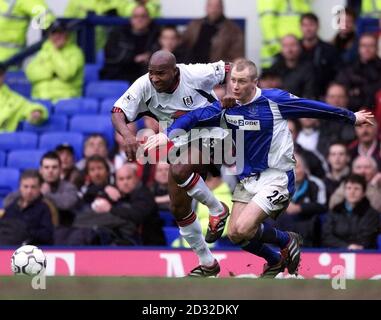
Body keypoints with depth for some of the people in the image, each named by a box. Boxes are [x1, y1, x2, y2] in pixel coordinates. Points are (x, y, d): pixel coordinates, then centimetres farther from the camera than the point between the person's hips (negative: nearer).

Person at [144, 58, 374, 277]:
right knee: (234, 234, 3)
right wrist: (167, 134, -14)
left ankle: (288, 241, 9)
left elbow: (314, 108, -5)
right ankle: (276, 262, 29)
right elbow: (193, 117, 4)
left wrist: (351, 117, 5)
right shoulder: (227, 107, -2)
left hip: (277, 177, -6)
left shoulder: (275, 100, -14)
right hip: (247, 178, 6)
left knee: (243, 229, -19)